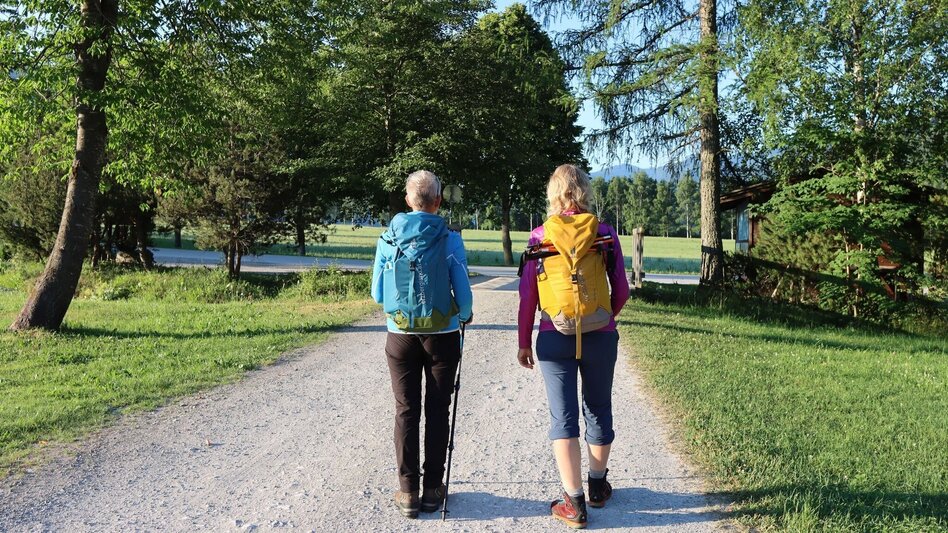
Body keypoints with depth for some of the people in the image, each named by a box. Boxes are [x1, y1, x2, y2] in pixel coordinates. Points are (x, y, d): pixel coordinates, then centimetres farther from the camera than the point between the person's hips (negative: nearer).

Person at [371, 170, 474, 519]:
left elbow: (377, 293, 2)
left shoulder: (388, 238, -2)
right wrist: (465, 316, 14)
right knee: (437, 412, 10)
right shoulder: (449, 239, -8)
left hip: (401, 335, 1)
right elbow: (463, 292, -8)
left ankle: (408, 492, 13)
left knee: (406, 411, 10)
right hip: (442, 335, -1)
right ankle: (433, 489, 16)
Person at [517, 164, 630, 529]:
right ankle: (597, 486, 33)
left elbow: (527, 294, -2)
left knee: (563, 416, 5)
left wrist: (524, 342, 6)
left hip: (554, 338, -1)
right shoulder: (604, 232, 0)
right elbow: (621, 290, 3)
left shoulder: (540, 235, -1)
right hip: (600, 336, 1)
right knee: (598, 411, 17)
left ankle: (574, 503, 7)